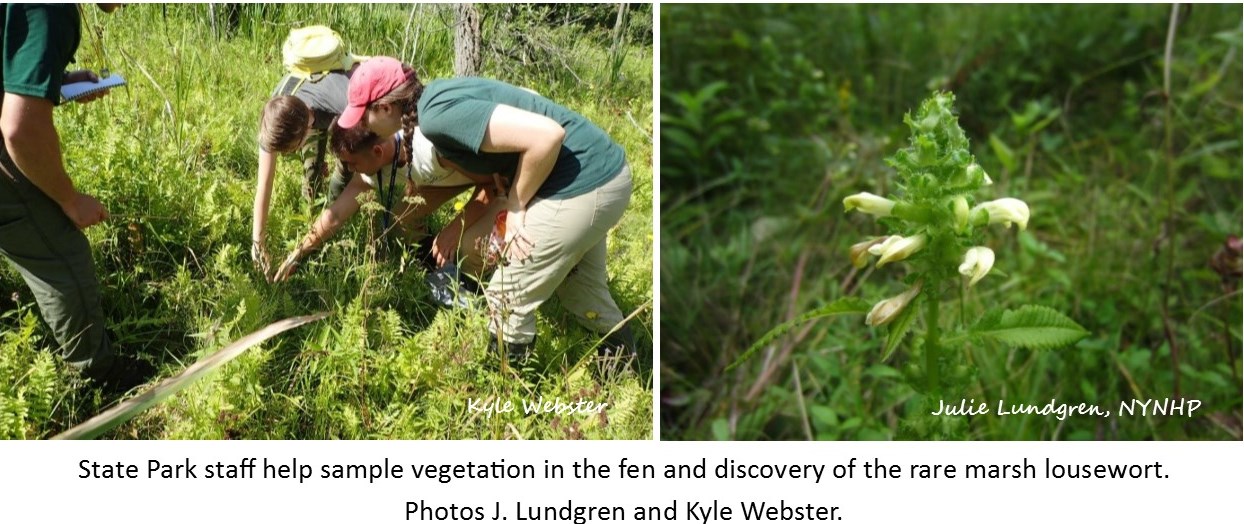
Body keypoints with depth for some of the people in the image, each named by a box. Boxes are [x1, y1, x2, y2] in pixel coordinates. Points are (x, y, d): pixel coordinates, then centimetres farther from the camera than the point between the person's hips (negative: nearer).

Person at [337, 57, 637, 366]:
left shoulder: (439, 115, -22)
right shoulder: (435, 96, 9)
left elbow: (548, 135, -28)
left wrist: (515, 206, -15)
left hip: (582, 186, -10)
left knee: (507, 298, 4)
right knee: (581, 290, 29)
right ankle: (623, 360, 47)